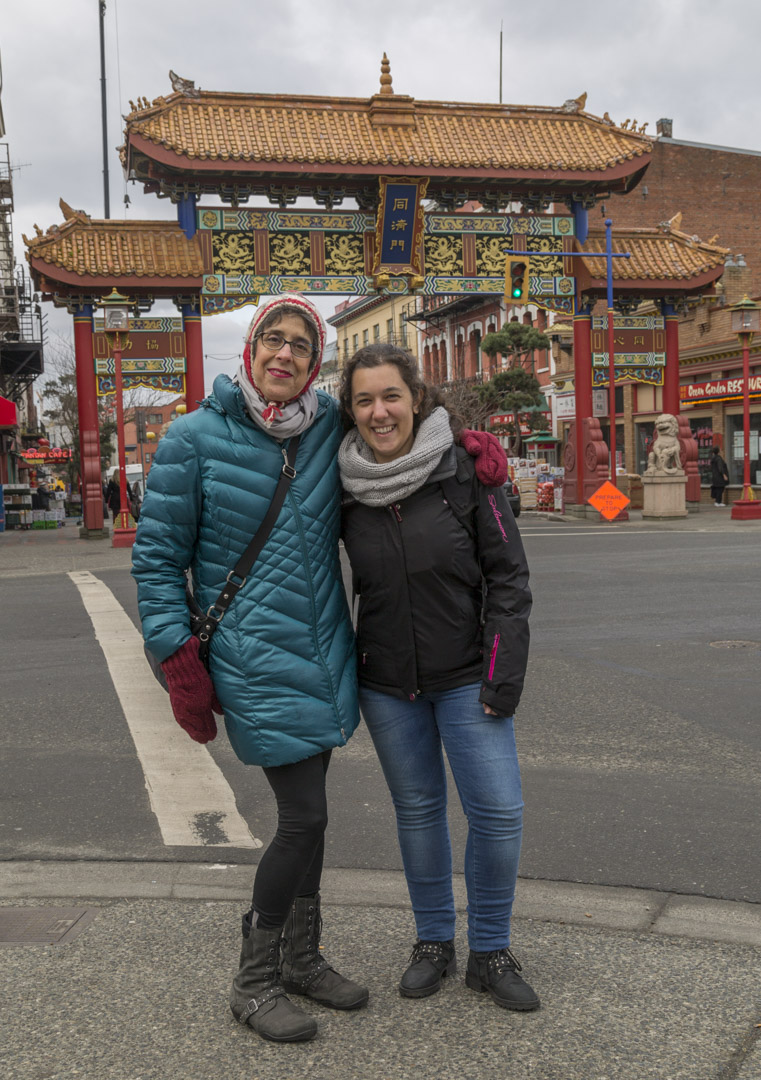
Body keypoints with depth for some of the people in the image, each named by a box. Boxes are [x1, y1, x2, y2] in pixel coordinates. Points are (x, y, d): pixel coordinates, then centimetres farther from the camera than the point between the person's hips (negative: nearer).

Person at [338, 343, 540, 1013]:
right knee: (417, 810, 12)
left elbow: (507, 575, -8)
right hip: (387, 682, 2)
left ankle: (490, 952, 16)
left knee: (498, 810, -4)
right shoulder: (347, 487, -2)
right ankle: (434, 943, 30)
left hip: (464, 676, -2)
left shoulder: (465, 471, -10)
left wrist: (503, 677, -12)